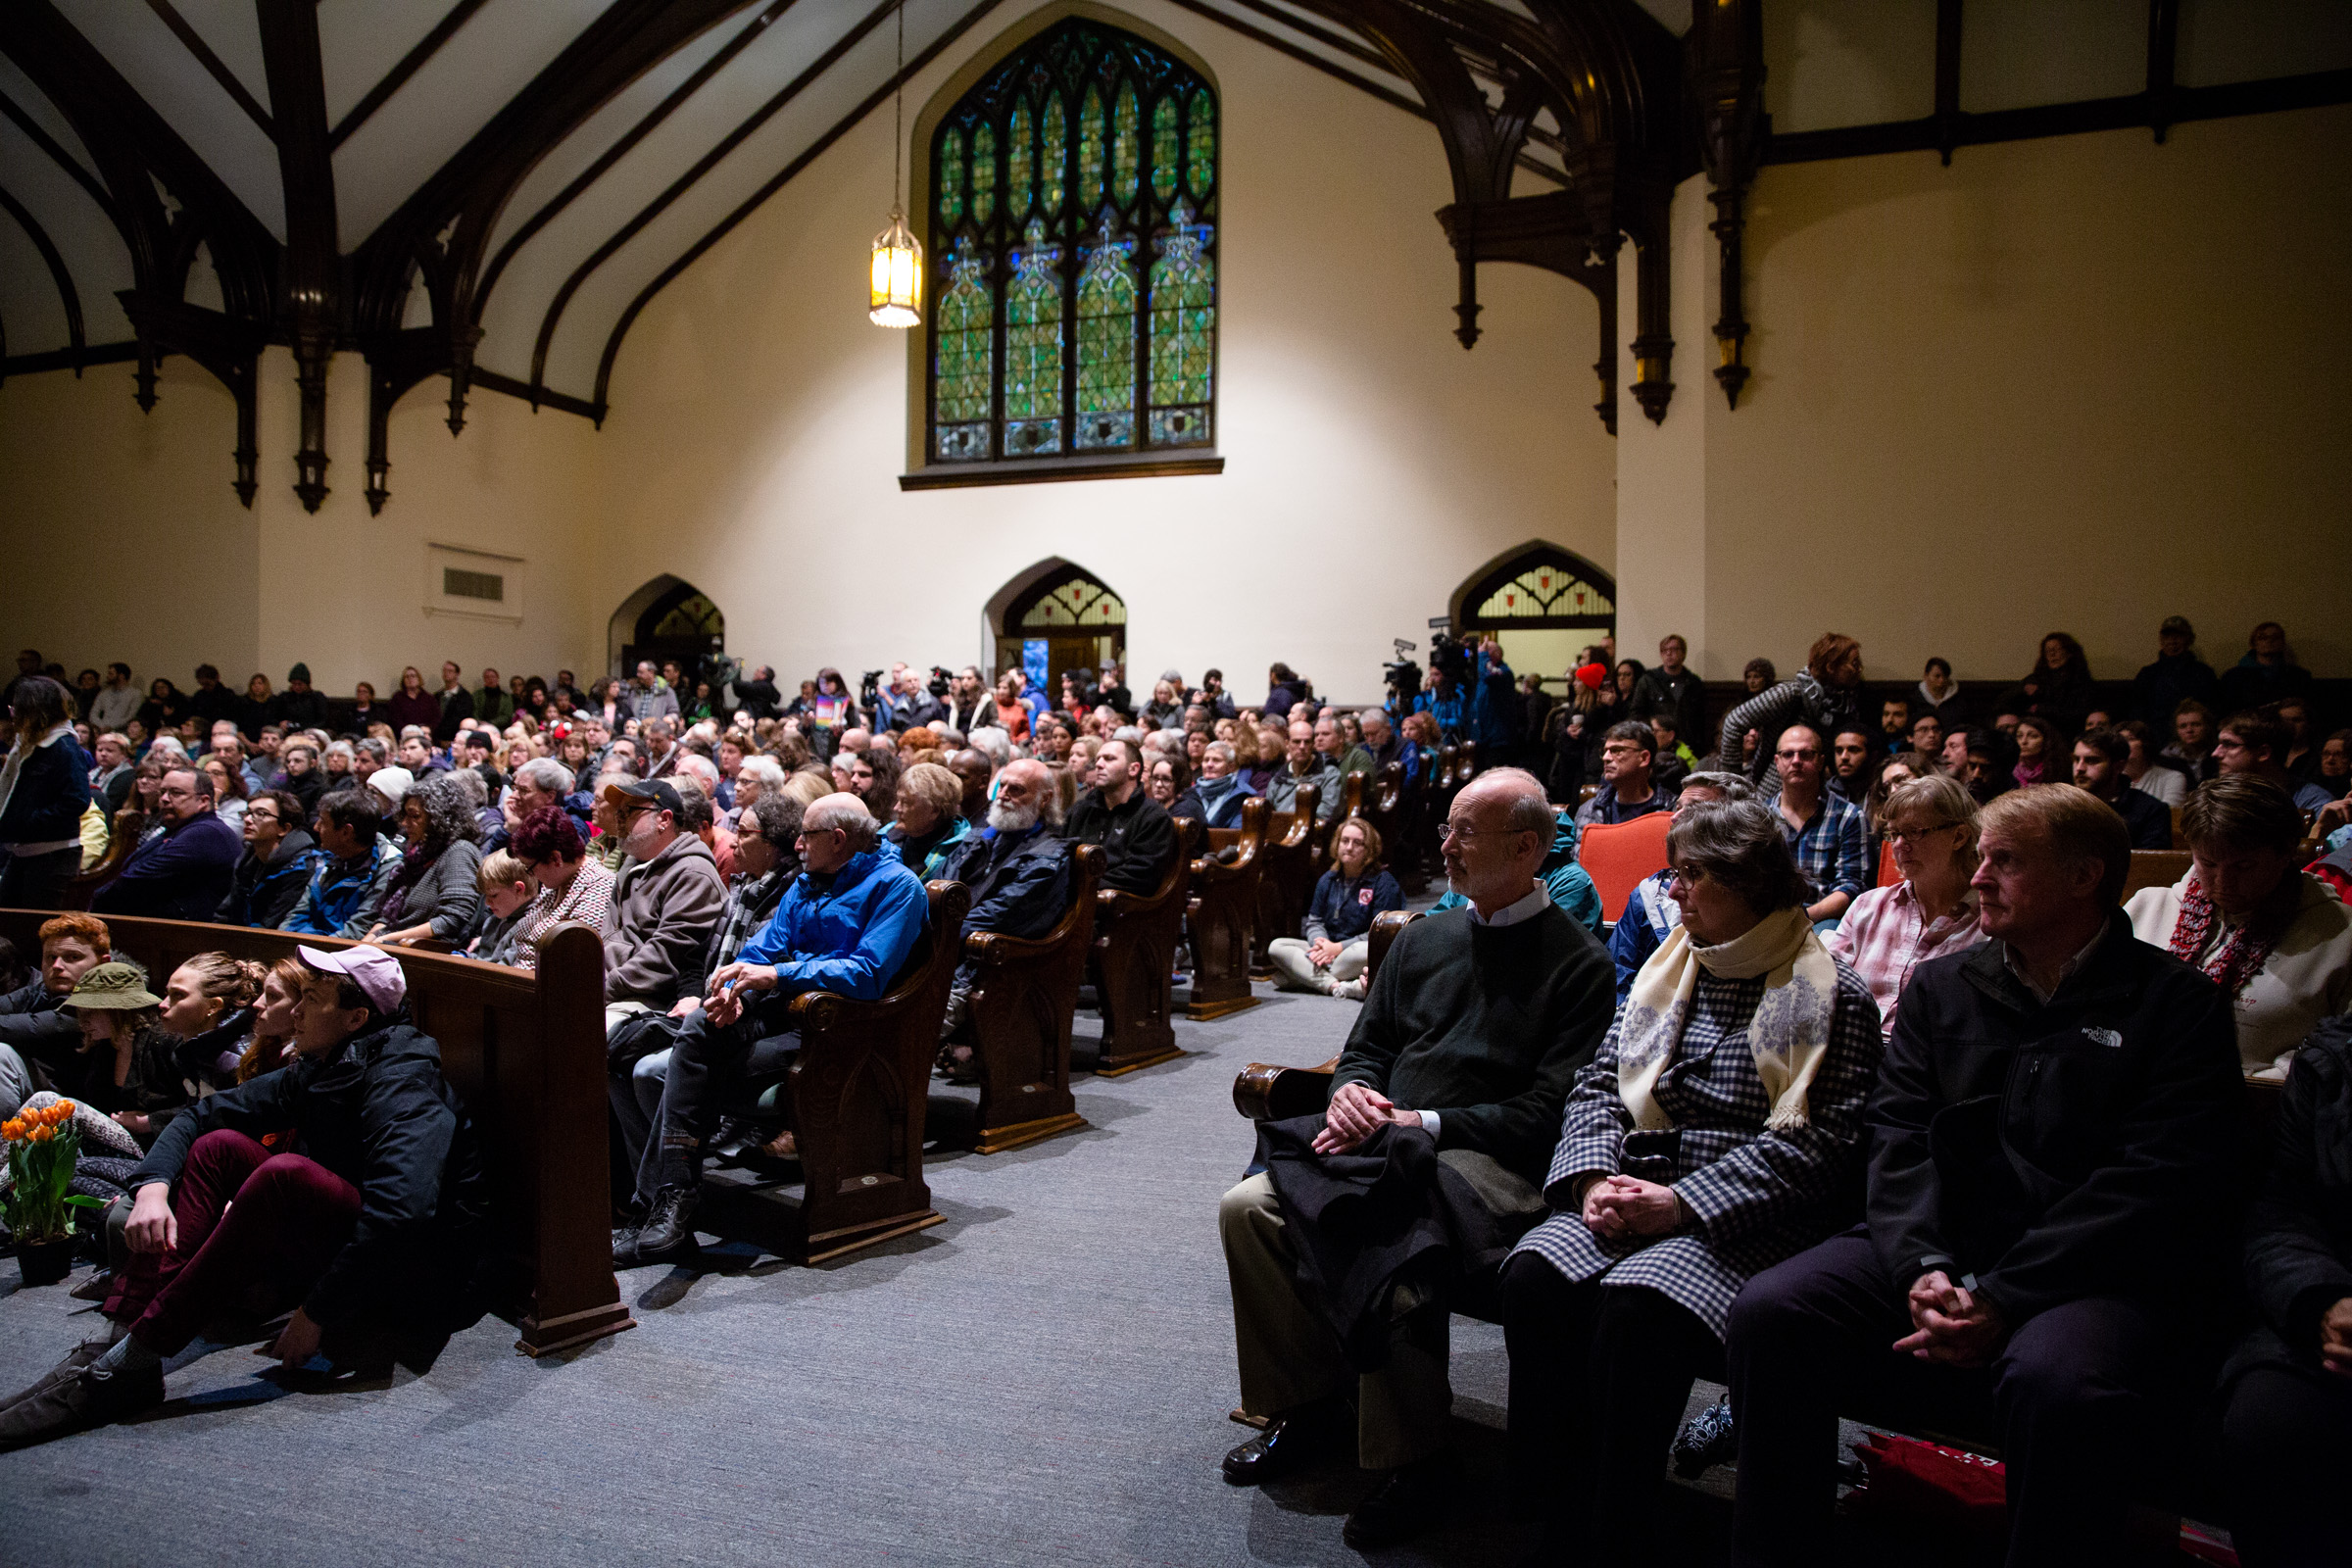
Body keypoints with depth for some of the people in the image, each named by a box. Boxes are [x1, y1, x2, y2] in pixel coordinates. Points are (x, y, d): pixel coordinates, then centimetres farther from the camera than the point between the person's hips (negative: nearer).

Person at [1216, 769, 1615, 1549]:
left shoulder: (1578, 963, -1)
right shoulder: (1423, 938, 19)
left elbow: (1549, 1111, -9)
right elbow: (1365, 1050, 22)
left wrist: (1424, 1124, -16)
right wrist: (1352, 1093, -2)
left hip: (1492, 1162, -6)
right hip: (1381, 1139, 7)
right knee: (1247, 1208, -15)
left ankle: (1414, 1458, -14)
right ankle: (1309, 1405, 3)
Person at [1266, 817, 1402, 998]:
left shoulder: (1383, 883, -3)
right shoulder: (1327, 880, 15)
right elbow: (1314, 921, 15)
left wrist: (1338, 947, -17)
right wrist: (1320, 942, -11)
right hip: (1328, 949, 6)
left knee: (1364, 950, -42)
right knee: (1276, 946, -15)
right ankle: (1337, 986, -33)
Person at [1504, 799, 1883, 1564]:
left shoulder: (1833, 996, -1)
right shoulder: (1666, 970, 18)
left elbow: (1815, 1144, -10)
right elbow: (1598, 1085, 15)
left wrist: (1682, 1203, -18)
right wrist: (1595, 1177, -6)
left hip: (1748, 1217, -5)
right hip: (1638, 1196, 5)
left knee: (1634, 1308, -32)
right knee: (1535, 1277, -23)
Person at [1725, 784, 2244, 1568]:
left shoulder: (2178, 1003, 2)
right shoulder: (1940, 986, 16)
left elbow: (2154, 1185, -8)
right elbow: (1898, 1136, 8)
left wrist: (2001, 1299, -17)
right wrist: (1922, 1265, -12)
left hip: (2100, 1272, -3)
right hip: (1941, 1247, 4)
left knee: (2060, 1381, -37)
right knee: (1769, 1312, -20)